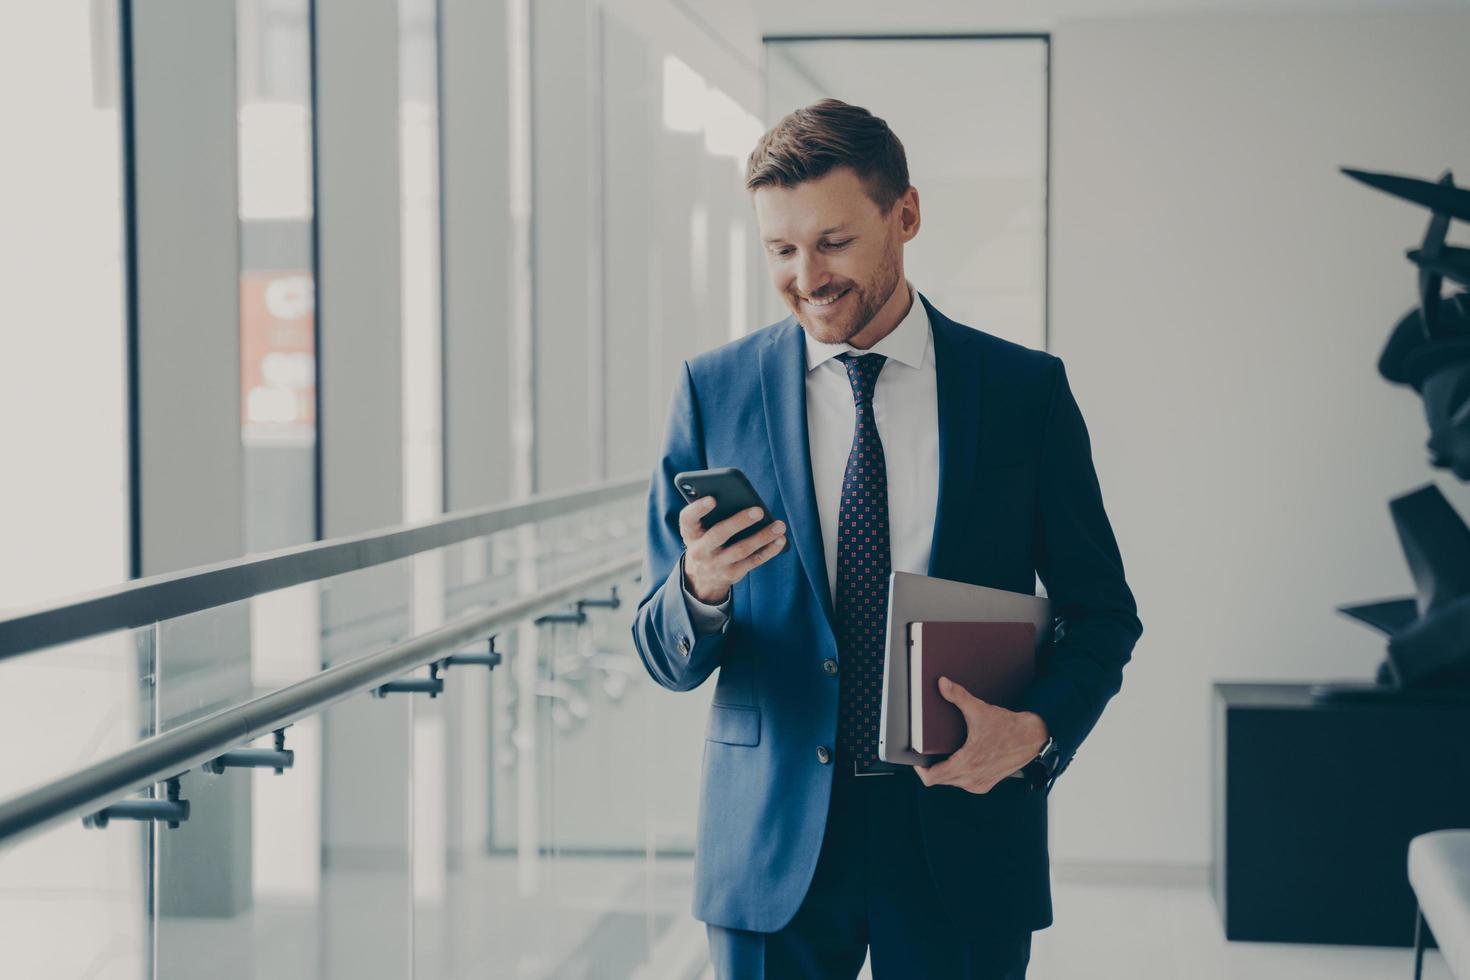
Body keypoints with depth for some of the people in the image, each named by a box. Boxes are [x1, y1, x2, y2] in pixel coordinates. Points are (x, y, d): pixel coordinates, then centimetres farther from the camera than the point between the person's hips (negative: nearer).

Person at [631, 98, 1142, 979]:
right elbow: (667, 660, 1)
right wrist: (699, 592, -22)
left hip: (963, 846, 0)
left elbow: (1103, 615, 6)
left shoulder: (1027, 391, 0)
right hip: (772, 844, 0)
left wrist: (1038, 729, -13)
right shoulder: (715, 391, 0)